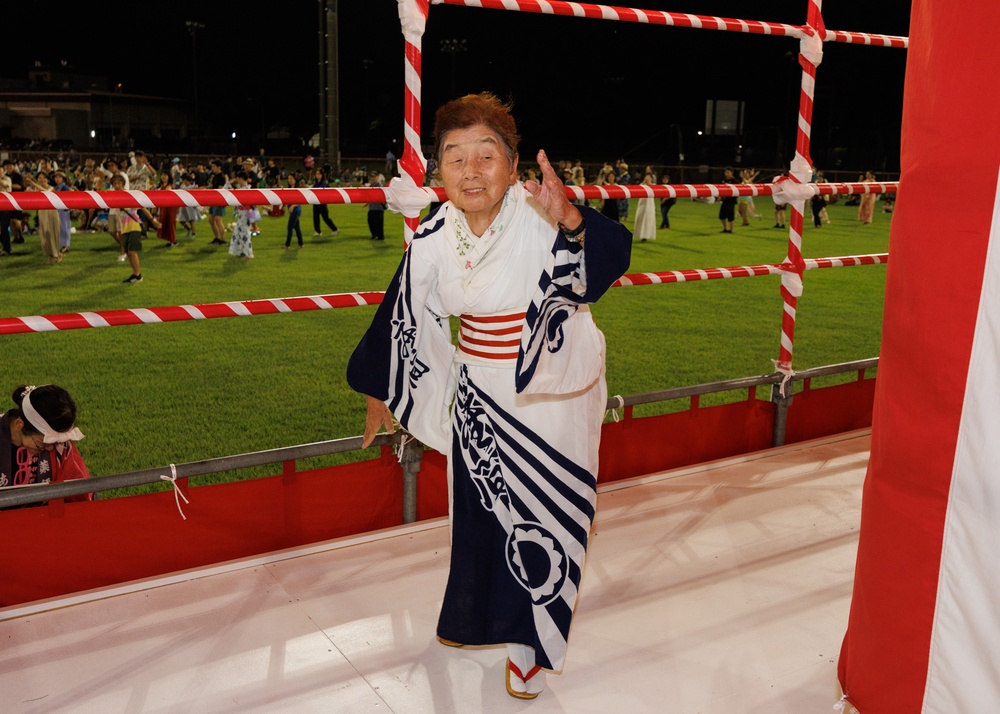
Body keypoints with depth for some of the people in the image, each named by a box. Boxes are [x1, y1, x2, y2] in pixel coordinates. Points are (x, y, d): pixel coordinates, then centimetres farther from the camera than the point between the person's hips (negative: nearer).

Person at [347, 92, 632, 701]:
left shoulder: (540, 217, -21)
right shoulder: (435, 238, -6)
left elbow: (609, 262, -38)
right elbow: (402, 319, 5)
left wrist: (571, 221, -58)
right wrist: (379, 393, 14)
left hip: (554, 397, -4)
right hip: (480, 396, 4)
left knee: (546, 515, 7)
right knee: (478, 509, 18)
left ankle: (532, 640, 29)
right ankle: (476, 618, 45)